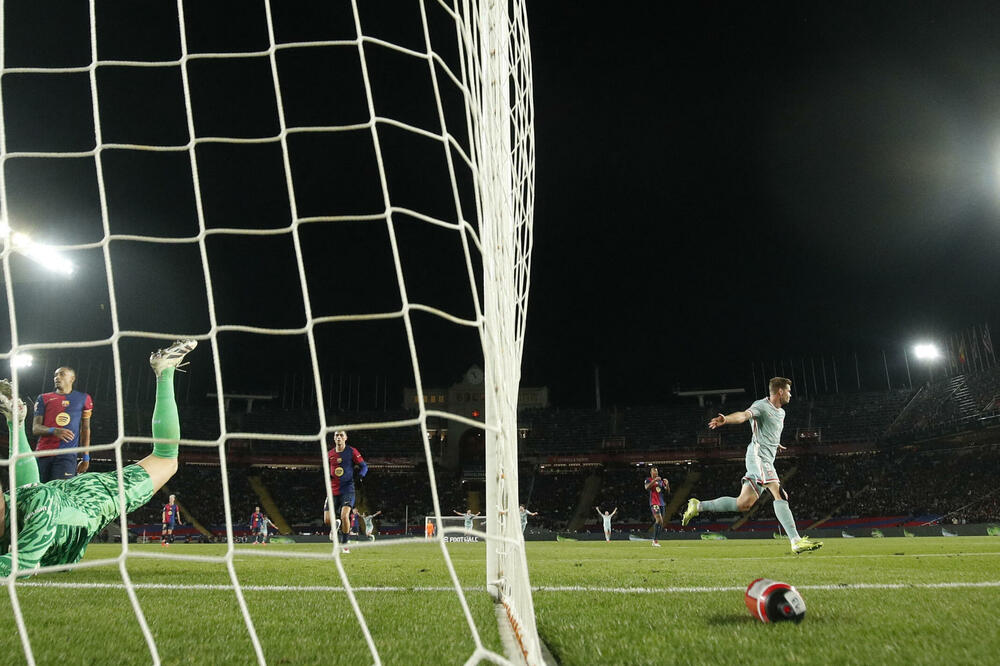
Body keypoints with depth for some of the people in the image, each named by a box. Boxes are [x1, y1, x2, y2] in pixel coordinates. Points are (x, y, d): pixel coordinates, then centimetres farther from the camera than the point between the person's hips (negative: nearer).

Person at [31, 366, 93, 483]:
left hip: (67, 455, -2)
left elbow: (85, 429, 15)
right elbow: (35, 428, 6)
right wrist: (54, 431, -16)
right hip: (43, 453, 2)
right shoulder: (44, 399, 15)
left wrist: (86, 457, 10)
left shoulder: (83, 399, 14)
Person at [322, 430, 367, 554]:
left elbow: (364, 466, 0)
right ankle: (336, 524, 34)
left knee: (344, 515, -21)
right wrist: (328, 476, -1)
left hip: (347, 490, -4)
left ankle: (344, 544, -1)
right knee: (327, 520, -4)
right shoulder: (330, 454, 9)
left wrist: (360, 476, -19)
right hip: (333, 491, 4)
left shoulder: (352, 451, -2)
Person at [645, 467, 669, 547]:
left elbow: (667, 492, 18)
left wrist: (667, 484, 1)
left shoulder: (661, 481, 19)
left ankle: (655, 540, 15)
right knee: (659, 520, -22)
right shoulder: (648, 479, 4)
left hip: (662, 503, 7)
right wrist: (654, 480, -21)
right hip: (654, 503, -7)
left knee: (660, 522, 6)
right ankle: (655, 540, -20)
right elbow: (647, 487, -17)